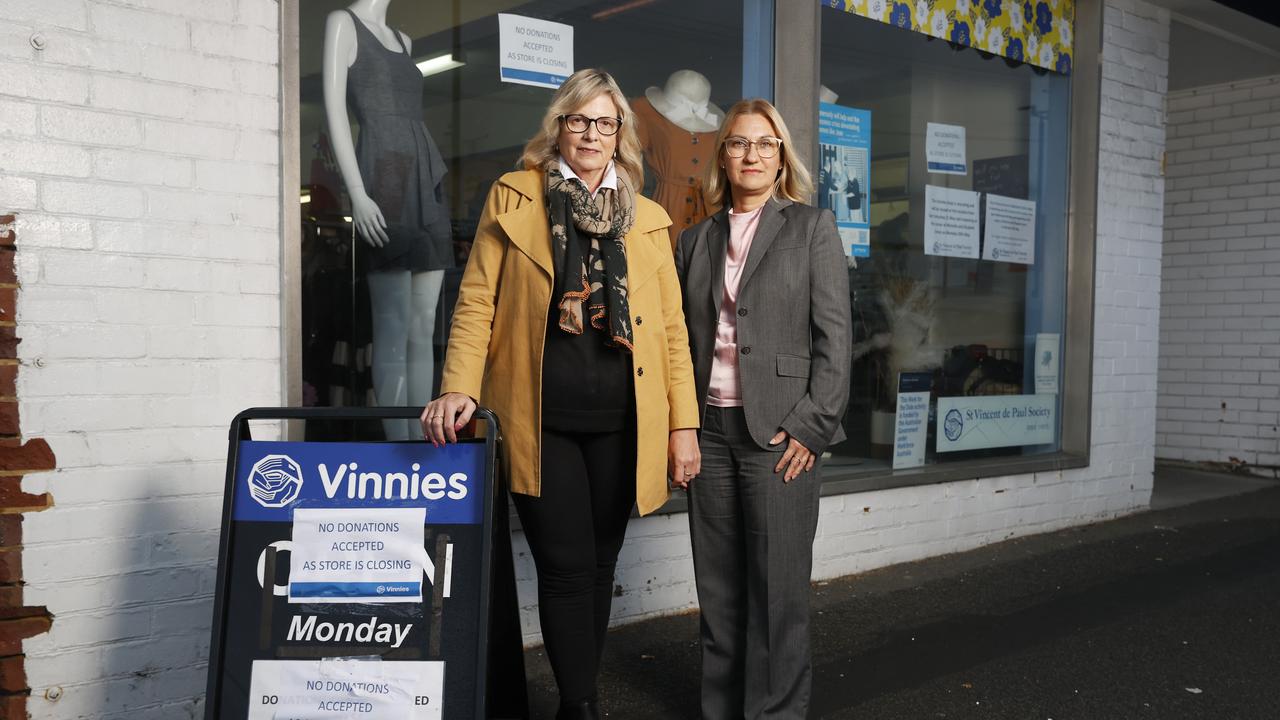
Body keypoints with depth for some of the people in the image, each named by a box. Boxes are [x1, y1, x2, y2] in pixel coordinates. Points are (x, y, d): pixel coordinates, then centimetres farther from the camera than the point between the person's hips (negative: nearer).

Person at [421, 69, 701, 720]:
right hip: (541, 417, -2)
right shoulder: (512, 198, 8)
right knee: (566, 568, -3)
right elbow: (477, 301, 2)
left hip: (620, 420, 3)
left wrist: (684, 423, 5)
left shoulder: (649, 219, 13)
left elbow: (672, 326, 11)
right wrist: (459, 389, -11)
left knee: (599, 566, 10)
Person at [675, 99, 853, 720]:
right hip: (710, 429, 4)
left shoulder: (812, 227, 4)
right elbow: (684, 340, 14)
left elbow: (833, 335, -3)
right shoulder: (696, 241, 14)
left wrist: (811, 427, -10)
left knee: (778, 586, 1)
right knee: (718, 586, 9)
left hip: (780, 432, -3)